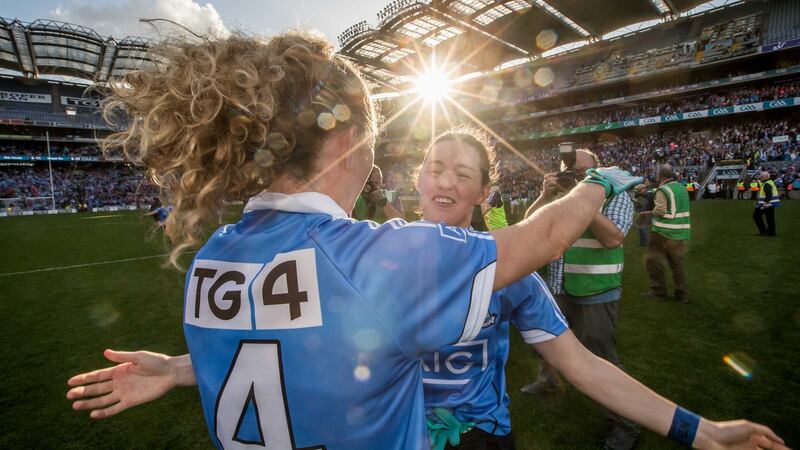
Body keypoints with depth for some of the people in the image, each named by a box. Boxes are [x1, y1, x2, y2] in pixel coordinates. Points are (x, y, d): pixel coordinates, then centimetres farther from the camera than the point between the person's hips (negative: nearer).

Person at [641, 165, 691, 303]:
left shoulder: (663, 190, -15)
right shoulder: (681, 187, 11)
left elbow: (660, 211, -21)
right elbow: (678, 209, 16)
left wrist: (651, 211, -1)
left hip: (664, 231, -8)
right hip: (679, 231, 8)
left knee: (653, 261, 4)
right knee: (677, 263, 14)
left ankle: (658, 292, 9)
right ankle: (682, 294, 17)